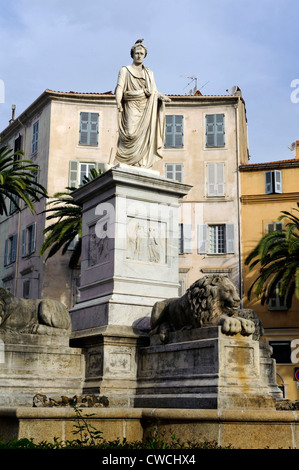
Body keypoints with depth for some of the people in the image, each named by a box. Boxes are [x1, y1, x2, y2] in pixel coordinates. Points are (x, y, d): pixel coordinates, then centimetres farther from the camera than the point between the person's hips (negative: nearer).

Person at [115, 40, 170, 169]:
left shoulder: (149, 73, 23)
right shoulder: (125, 70, 11)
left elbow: (154, 91, 15)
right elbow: (120, 87, -2)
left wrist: (161, 96, -9)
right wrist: (118, 102, -21)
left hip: (147, 107, 4)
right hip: (132, 106, -3)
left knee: (145, 133, -10)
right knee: (132, 133, -20)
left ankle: (143, 162, -12)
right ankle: (131, 161, -16)